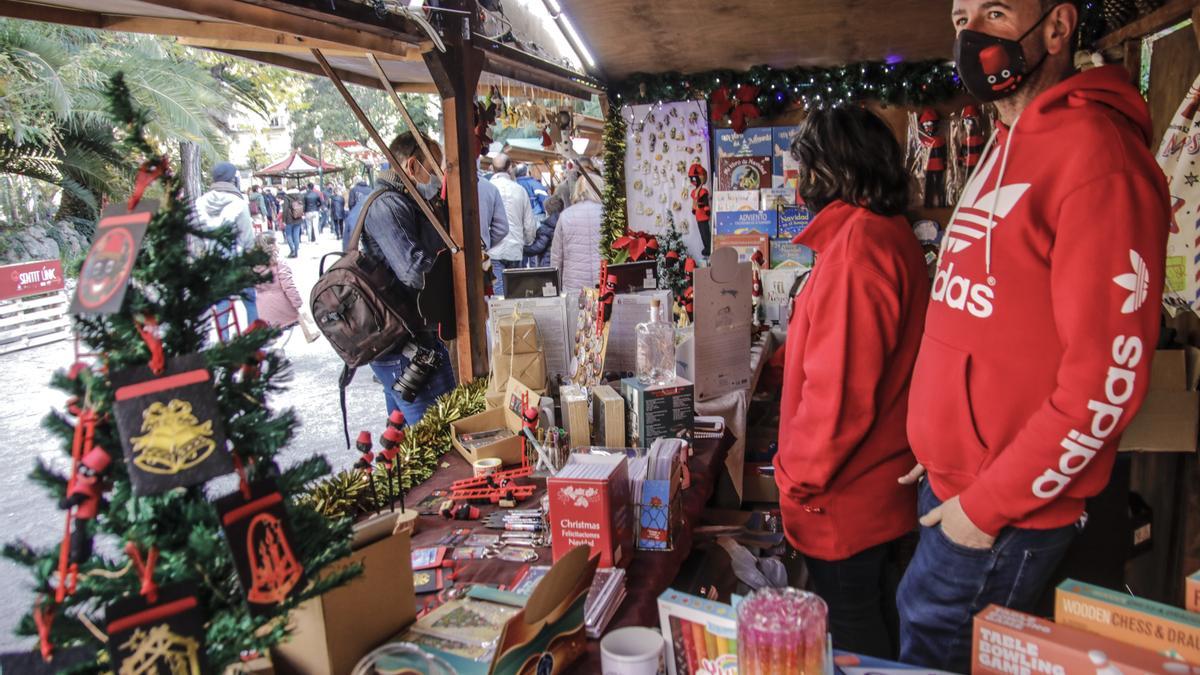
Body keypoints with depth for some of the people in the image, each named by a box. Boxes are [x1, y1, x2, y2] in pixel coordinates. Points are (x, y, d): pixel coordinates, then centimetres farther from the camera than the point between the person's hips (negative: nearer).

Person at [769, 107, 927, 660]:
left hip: (843, 495, -10)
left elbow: (839, 390, -27)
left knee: (851, 631, 7)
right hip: (880, 479, 10)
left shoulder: (856, 241, -23)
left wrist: (798, 477, -16)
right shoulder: (892, 234, 9)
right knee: (877, 615, 24)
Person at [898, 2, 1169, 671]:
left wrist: (987, 506, -16)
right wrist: (944, 449, 13)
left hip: (1006, 513, -8)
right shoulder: (1007, 146, 11)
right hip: (953, 478, 8)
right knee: (920, 621, 21)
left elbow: (1106, 380, -21)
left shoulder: (1097, 153, -18)